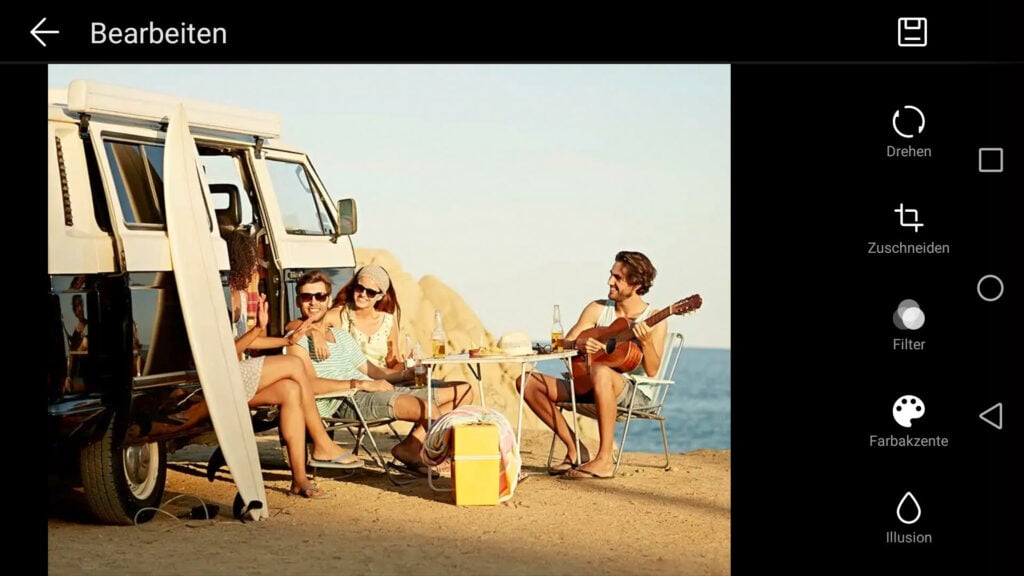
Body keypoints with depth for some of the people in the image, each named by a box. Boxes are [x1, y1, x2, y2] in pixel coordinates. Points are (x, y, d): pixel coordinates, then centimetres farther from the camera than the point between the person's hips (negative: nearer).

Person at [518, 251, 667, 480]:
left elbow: (651, 371, -15)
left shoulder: (654, 320, -6)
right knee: (526, 382, -9)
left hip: (635, 393, -6)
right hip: (589, 386, 6)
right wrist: (578, 344, -16)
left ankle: (605, 460, -36)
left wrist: (646, 342, -33)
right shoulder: (598, 309, 8)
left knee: (600, 371, -42)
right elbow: (563, 345, 7)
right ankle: (575, 450, -5)